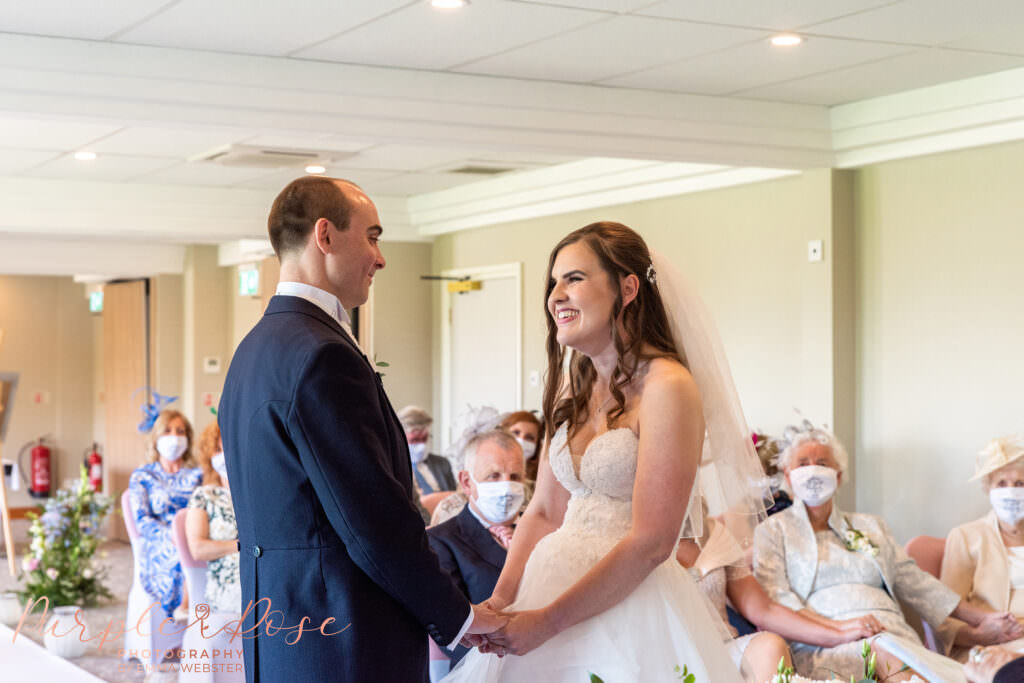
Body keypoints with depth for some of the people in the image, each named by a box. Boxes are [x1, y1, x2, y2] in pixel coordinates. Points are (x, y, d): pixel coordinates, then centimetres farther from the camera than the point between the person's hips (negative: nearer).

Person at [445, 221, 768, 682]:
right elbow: (544, 511, 10)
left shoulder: (667, 387, -15)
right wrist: (500, 602, -4)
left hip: (630, 605, -7)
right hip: (555, 585, 7)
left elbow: (651, 543, -19)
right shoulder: (572, 389, 8)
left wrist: (547, 622, -16)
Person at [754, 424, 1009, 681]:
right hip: (824, 649, -4)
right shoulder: (774, 531, 15)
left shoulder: (869, 526, 30)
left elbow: (914, 582, 28)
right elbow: (774, 597, -1)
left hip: (895, 637, 4)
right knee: (884, 655, -40)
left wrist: (984, 618, 19)